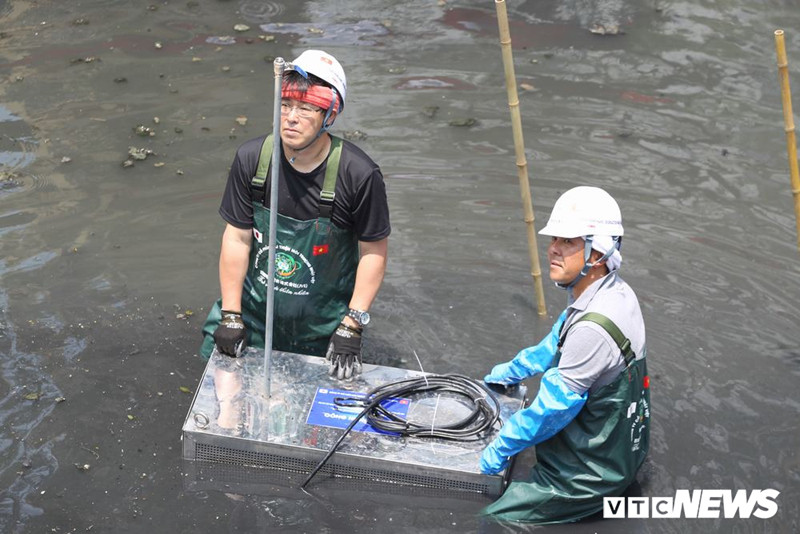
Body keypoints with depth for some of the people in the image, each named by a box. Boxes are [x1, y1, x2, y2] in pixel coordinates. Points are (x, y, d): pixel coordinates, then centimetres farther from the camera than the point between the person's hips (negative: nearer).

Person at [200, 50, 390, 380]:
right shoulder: (251, 159, -13)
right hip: (255, 312, 2)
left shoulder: (360, 175, -20)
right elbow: (237, 238, -6)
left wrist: (351, 328, -14)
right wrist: (231, 316, -5)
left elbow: (373, 252, -11)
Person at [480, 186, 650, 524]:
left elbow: (554, 405, -25)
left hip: (589, 475, -10)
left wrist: (499, 449, -12)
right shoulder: (612, 292, -3)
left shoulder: (594, 328, -33)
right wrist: (513, 370, 26)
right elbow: (557, 344, 16)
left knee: (490, 518, -5)